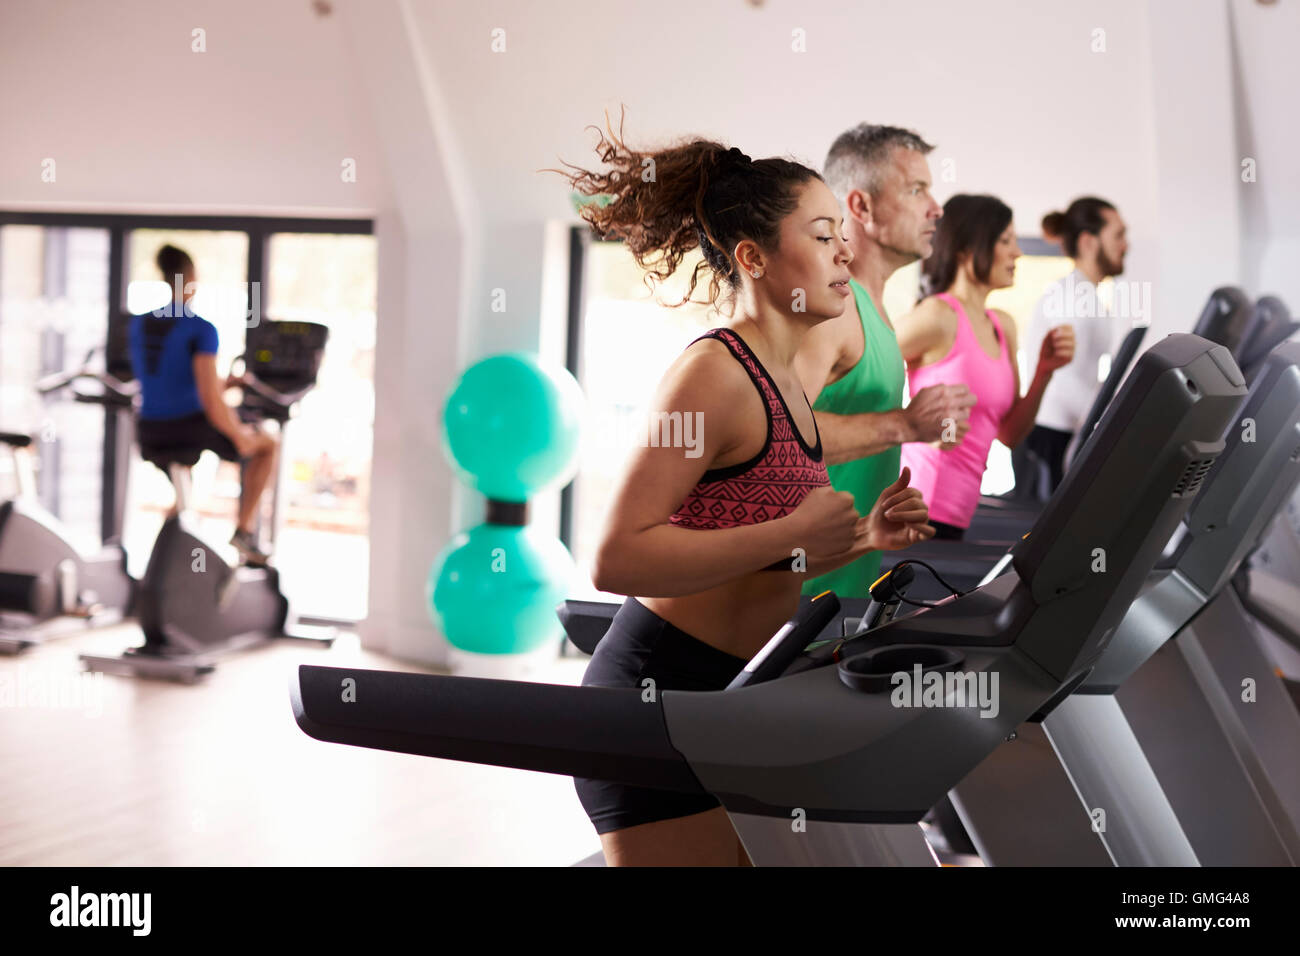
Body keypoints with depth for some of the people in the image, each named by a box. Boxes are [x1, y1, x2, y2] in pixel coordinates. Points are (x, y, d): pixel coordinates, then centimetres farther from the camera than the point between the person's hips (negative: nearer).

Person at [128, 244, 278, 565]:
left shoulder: (137, 325, 6)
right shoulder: (201, 330, -15)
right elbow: (210, 402, -21)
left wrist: (221, 383, 27)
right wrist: (240, 438, -4)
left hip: (151, 436, 6)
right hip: (192, 427, -6)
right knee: (267, 443, 22)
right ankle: (243, 530, 16)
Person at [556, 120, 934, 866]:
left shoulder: (783, 384, 11)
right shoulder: (714, 373, -17)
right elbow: (617, 560, -25)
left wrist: (863, 538, 3)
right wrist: (795, 535, -23)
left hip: (733, 695, 9)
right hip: (661, 693, -9)